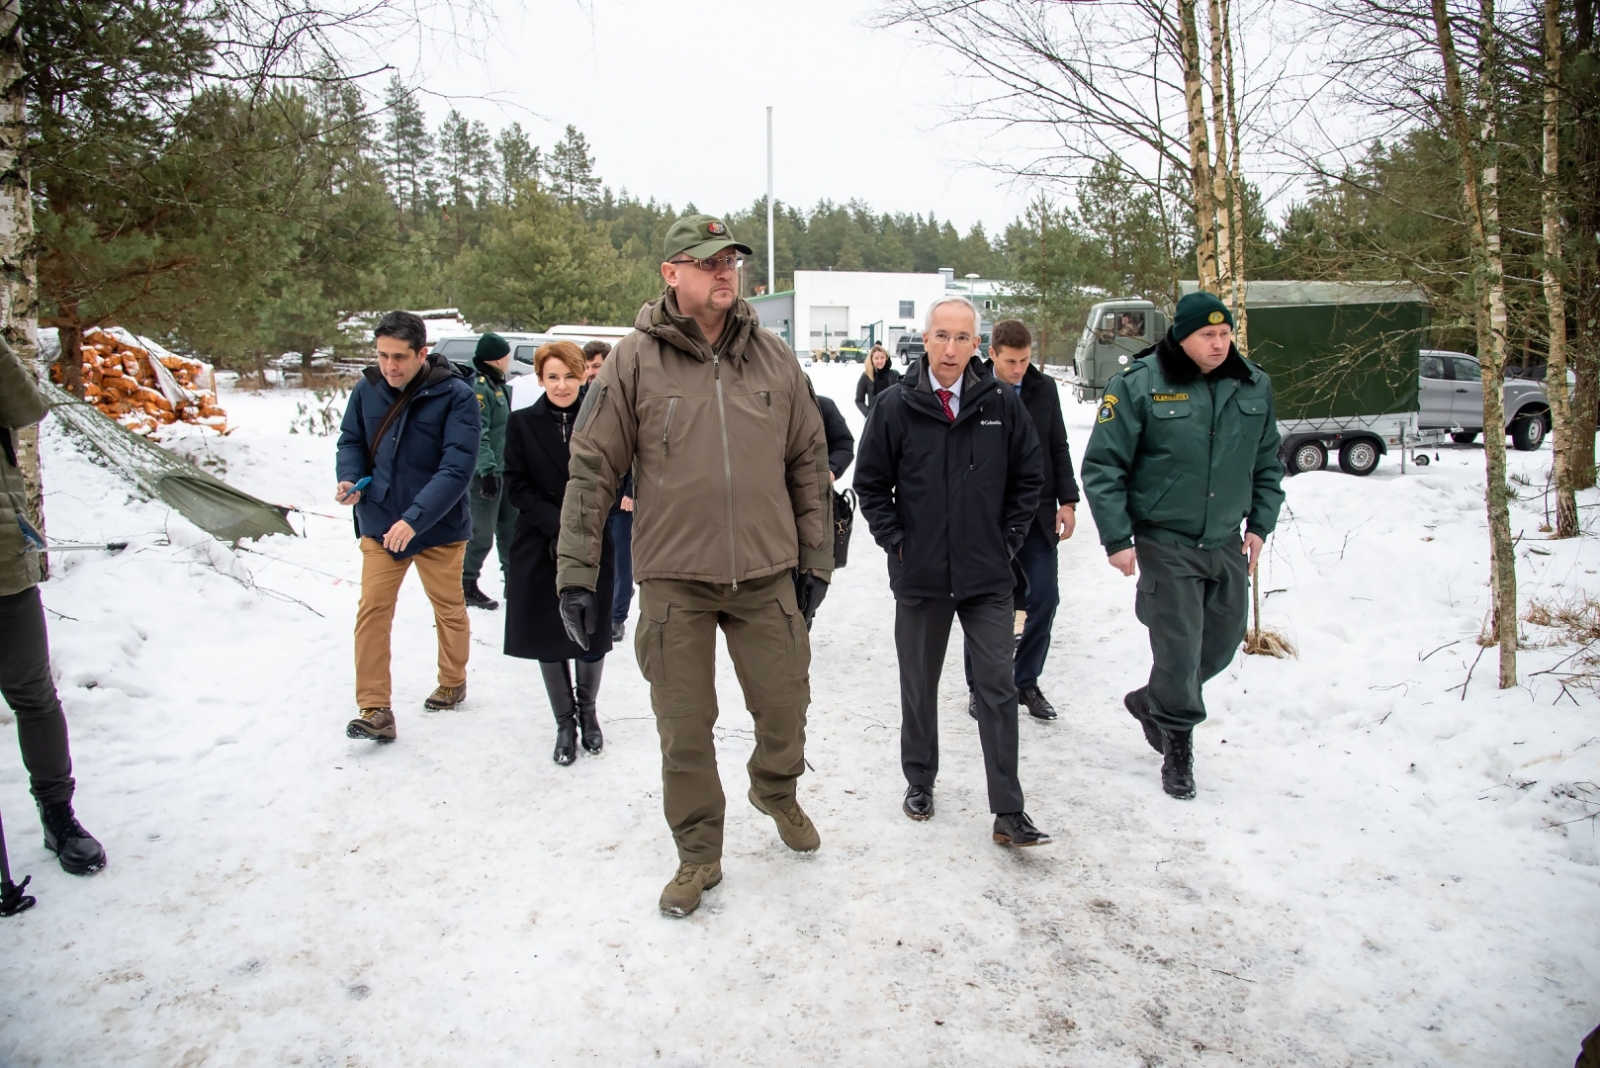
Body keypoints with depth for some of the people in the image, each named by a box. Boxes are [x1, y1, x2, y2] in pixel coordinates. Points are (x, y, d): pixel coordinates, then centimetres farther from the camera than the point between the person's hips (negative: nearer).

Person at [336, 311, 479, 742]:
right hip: (379, 525, 3)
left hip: (439, 526, -2)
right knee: (372, 610, -4)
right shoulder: (367, 390, -4)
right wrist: (349, 479, -11)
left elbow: (458, 467, -22)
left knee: (449, 609, 15)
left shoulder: (456, 395, -17)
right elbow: (351, 441, 10)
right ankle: (374, 709, 3)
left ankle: (452, 683, 38)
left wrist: (415, 518, -29)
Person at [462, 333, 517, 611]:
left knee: (510, 528, 16)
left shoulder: (499, 385, 15)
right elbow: (477, 434, -23)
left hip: (504, 469, 10)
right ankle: (467, 585, 8)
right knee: (482, 533, -3)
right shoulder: (478, 386, -15)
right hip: (485, 473, -10)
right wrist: (487, 469, -28)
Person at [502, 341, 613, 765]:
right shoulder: (523, 423, -1)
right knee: (548, 639, 7)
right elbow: (517, 487, -3)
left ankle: (588, 711, 31)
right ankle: (565, 722, 25)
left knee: (592, 639, 5)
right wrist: (559, 526, -14)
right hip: (540, 551, 1)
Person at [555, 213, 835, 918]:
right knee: (684, 728, 6)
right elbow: (592, 467, -2)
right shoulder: (635, 360, -4)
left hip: (766, 575, 2)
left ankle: (776, 793, 45)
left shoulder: (774, 358, 5)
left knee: (785, 707, 13)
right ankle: (698, 855, 27)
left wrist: (815, 557, 10)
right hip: (673, 578, -2)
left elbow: (809, 462, 11)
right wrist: (577, 570, -4)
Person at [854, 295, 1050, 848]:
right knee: (919, 685, 14)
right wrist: (895, 541, -2)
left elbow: (1027, 478, 8)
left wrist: (1008, 540, 2)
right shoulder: (895, 406, -4)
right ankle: (919, 780, 34)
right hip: (919, 575, 0)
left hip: (988, 575, 0)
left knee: (998, 688, 0)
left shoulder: (1002, 404, -1)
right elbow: (871, 483, 4)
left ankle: (1008, 813, 7)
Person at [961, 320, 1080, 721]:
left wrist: (1067, 500, 1)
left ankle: (1026, 681, 19)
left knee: (1045, 596, 1)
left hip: (1037, 514, 3)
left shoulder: (1045, 388, 4)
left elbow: (1058, 448, 9)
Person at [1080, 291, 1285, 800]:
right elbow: (1103, 467, -10)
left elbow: (1268, 463, 17)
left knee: (1222, 641, 13)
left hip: (1227, 543, 6)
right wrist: (1117, 539, -12)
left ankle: (1152, 701, 37)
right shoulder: (1138, 385, -11)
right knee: (1179, 646, -4)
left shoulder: (1255, 386, 6)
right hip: (1166, 543, -5)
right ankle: (1177, 745, 17)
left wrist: (1260, 524, 9)